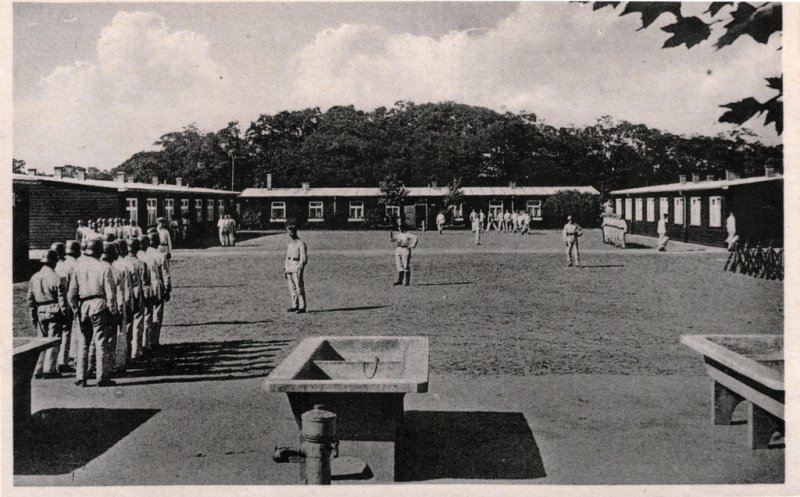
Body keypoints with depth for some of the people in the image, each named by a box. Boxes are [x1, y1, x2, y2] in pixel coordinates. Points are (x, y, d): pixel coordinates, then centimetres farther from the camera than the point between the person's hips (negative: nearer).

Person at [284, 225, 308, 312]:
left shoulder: (301, 243, -7)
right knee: (291, 288, 8)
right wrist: (285, 269, 17)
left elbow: (303, 258, -12)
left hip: (297, 268, -8)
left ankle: (302, 307, -7)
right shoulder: (289, 244, 17)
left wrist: (300, 269, -19)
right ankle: (294, 306, 14)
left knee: (299, 288, -8)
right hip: (289, 268, 8)